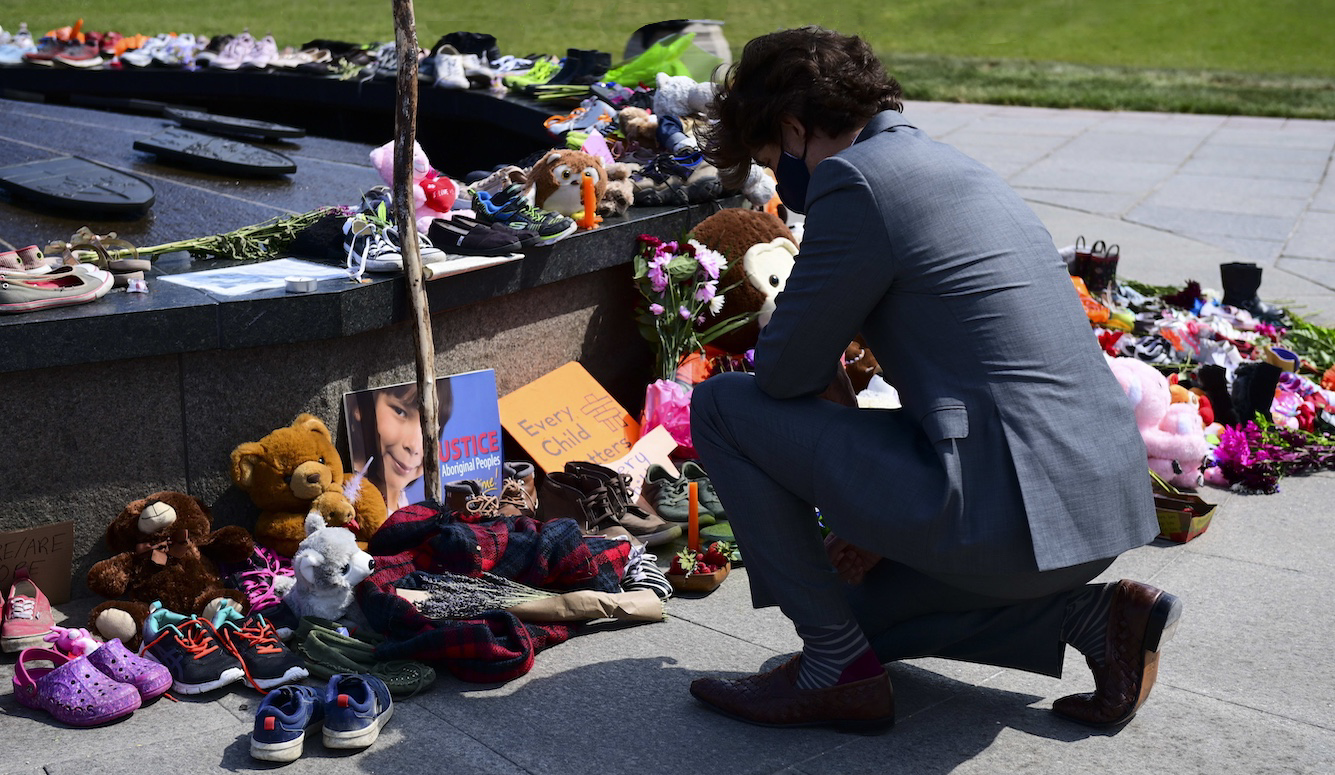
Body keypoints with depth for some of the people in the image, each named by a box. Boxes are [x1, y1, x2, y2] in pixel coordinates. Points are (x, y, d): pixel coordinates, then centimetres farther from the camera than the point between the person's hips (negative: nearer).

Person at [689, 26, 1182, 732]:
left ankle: (840, 667, 5)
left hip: (1010, 513, -10)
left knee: (720, 407, 0)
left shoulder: (858, 181, -11)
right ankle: (1091, 614, 15)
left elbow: (786, 371, -9)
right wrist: (888, 520, 24)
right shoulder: (951, 166, 19)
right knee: (860, 602, 31)